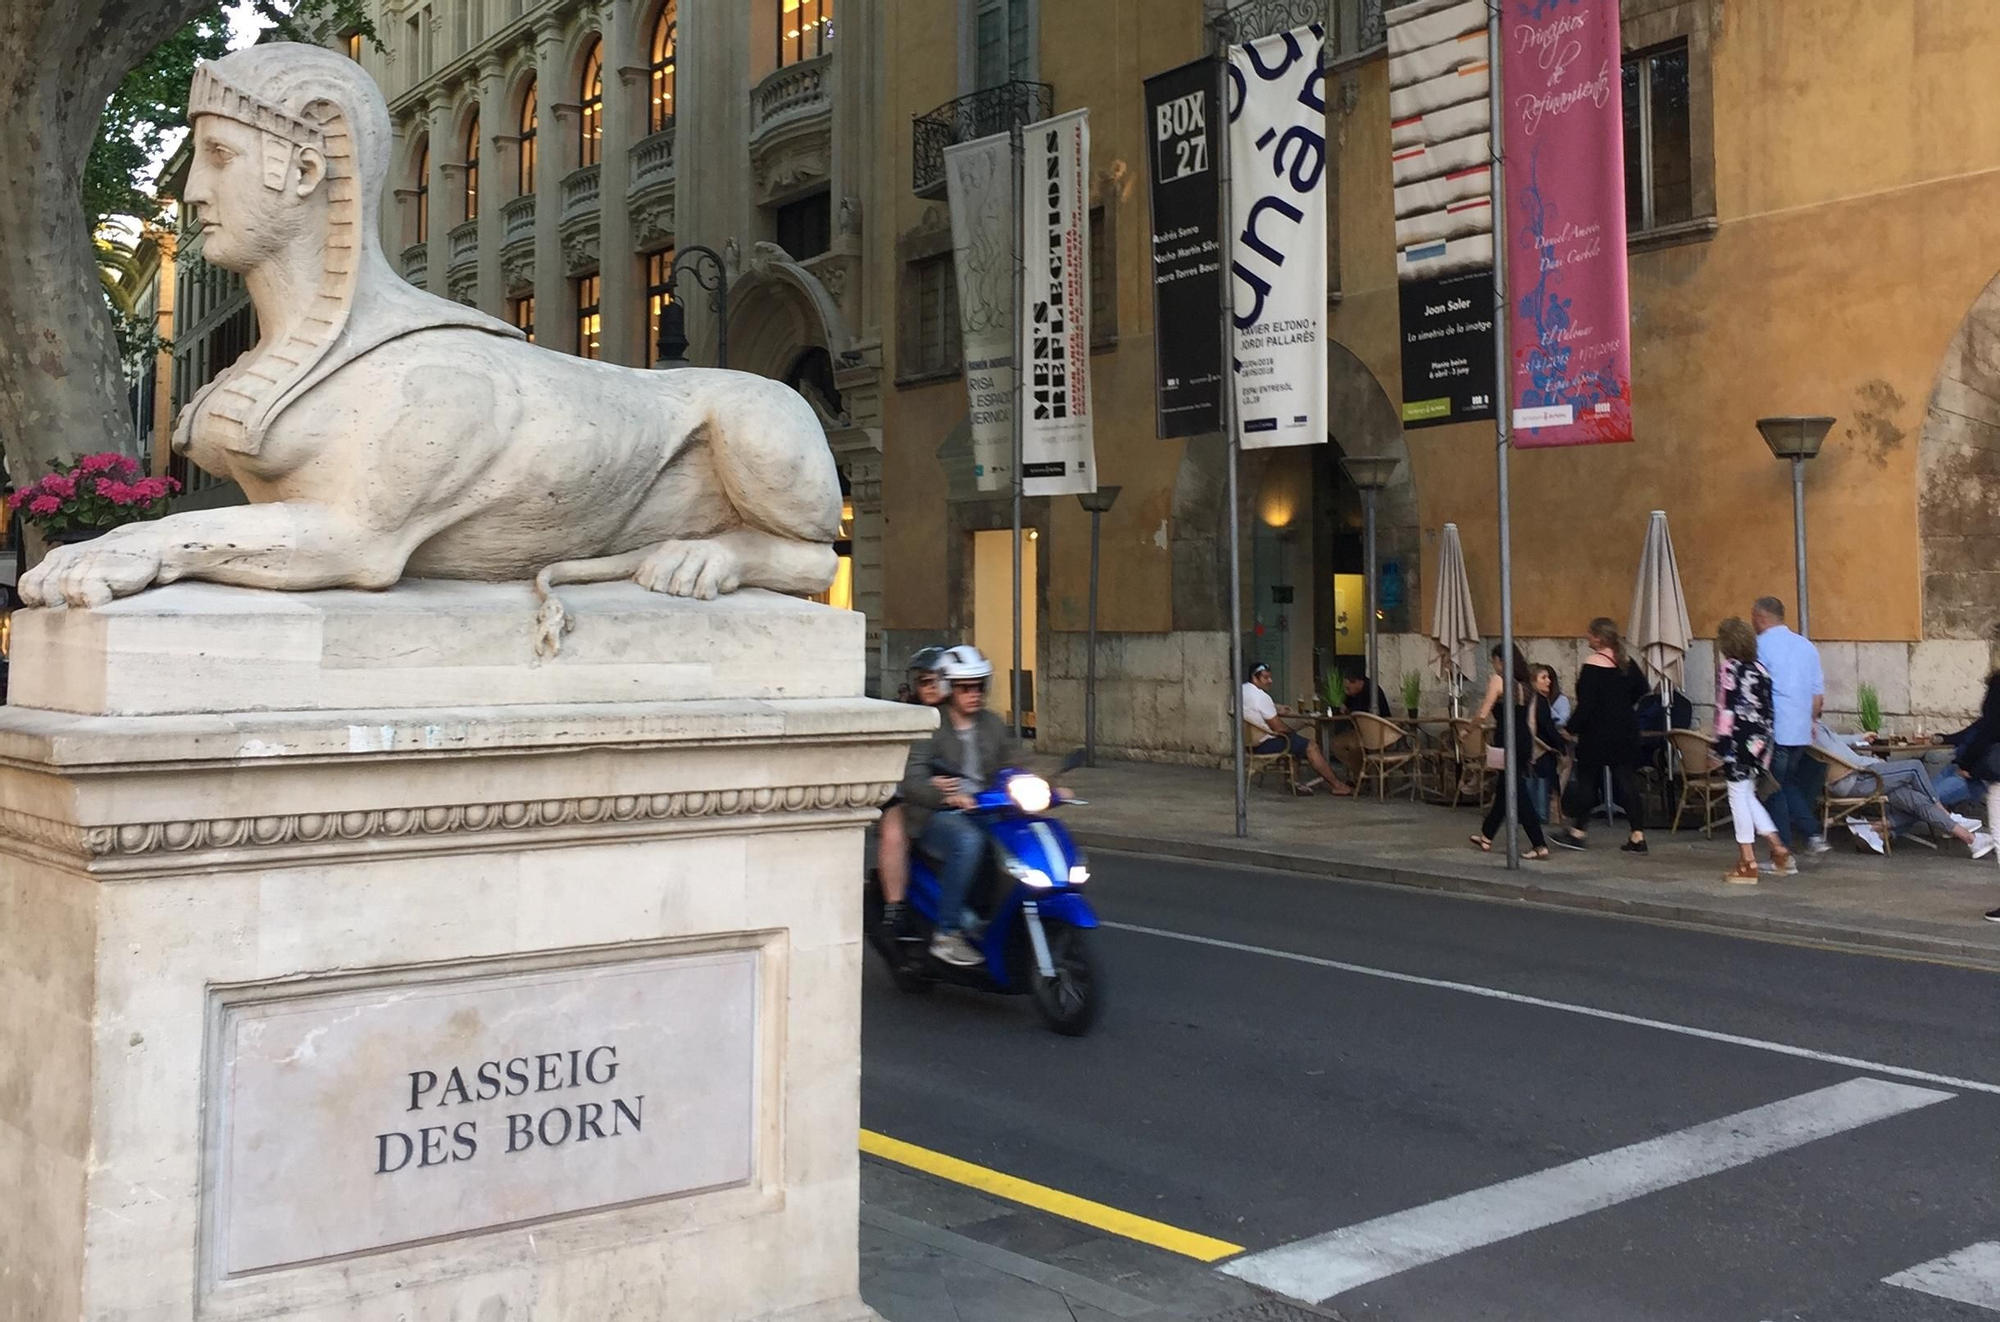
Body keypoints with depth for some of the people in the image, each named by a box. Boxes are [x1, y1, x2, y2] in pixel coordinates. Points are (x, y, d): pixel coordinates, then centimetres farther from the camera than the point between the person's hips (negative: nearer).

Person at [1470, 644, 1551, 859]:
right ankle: (1486, 836, 32)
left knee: (1517, 793, -5)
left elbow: (1483, 714, -11)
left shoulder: (1499, 681, -8)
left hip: (1507, 741, -8)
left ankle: (1540, 845, -9)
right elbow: (1532, 721, 12)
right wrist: (1531, 748, 17)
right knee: (1504, 790, 18)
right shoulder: (1527, 685, 11)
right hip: (1525, 741, 8)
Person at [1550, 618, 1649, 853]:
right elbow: (1641, 688, 15)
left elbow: (1586, 704, -19)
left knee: (1586, 779, 6)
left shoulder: (1592, 665, -16)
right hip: (1625, 730, 6)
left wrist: (1572, 728, -10)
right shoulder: (1625, 662, 4)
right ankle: (1637, 836, 5)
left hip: (1598, 732, -6)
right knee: (1625, 779, 7)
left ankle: (1576, 832, 15)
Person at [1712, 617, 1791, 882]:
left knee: (1738, 796, 0)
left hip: (1738, 739, -7)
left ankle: (1747, 863, 2)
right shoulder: (1760, 670, 10)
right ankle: (1778, 849, 14)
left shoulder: (1728, 668, -9)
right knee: (1747, 795, 19)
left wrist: (1720, 744, -11)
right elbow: (1767, 710, 11)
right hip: (1759, 740, 7)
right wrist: (1765, 744, 16)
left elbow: (1725, 709, -14)